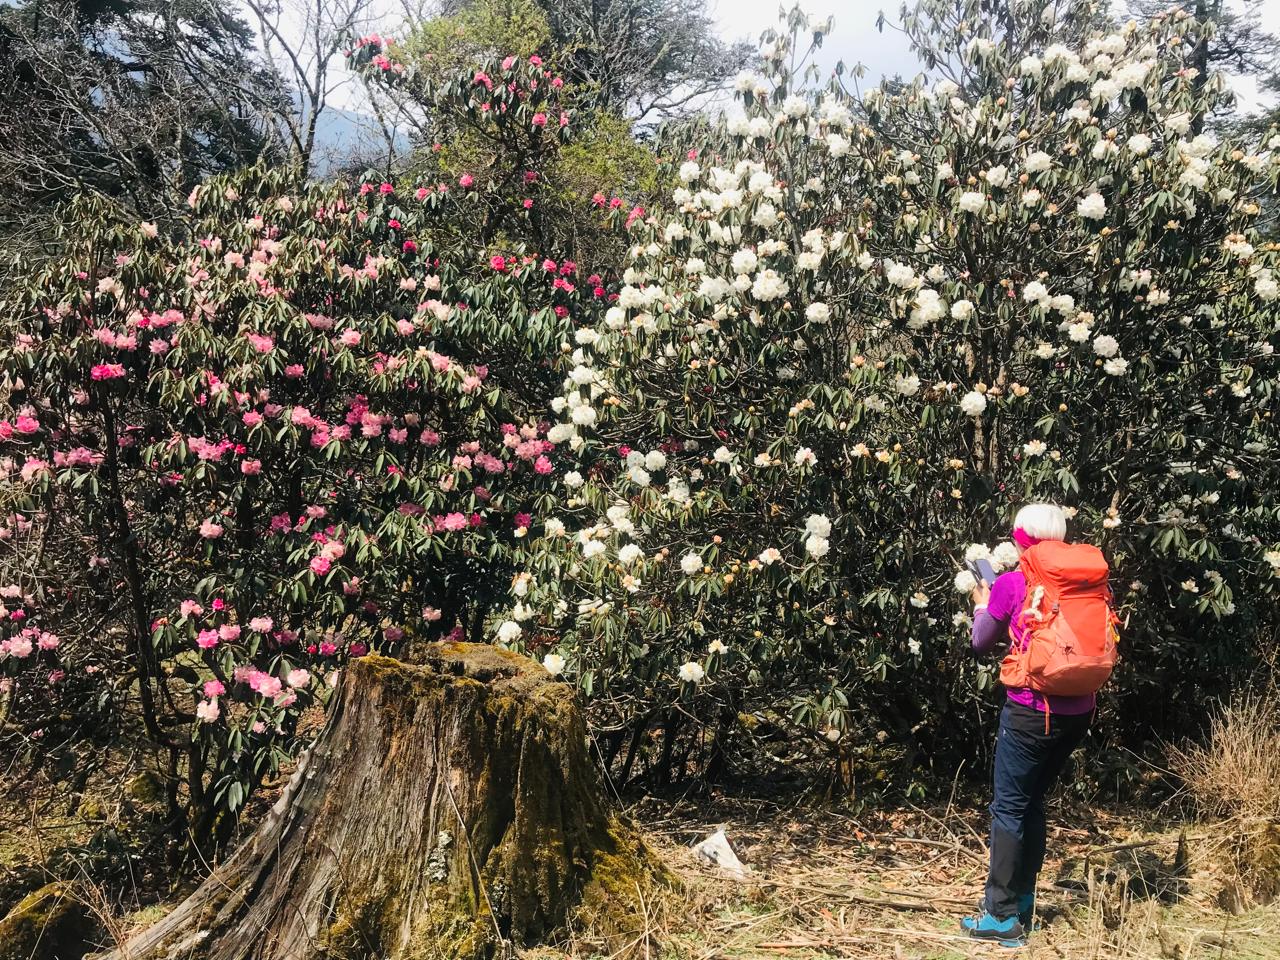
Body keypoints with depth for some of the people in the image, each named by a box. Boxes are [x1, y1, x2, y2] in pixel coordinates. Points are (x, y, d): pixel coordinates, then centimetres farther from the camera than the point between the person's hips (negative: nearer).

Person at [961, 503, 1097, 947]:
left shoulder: (1010, 585, -9)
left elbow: (982, 644, 2)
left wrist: (981, 606, 21)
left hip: (1032, 711, -5)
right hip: (1077, 711, 5)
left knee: (1010, 808, 4)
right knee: (1033, 802, 18)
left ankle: (1002, 917, 6)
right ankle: (1022, 904, 25)